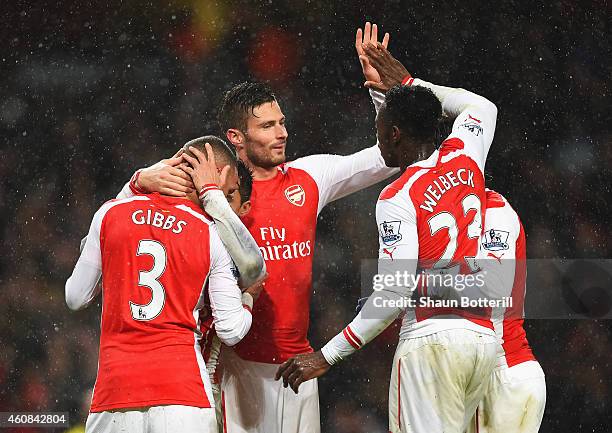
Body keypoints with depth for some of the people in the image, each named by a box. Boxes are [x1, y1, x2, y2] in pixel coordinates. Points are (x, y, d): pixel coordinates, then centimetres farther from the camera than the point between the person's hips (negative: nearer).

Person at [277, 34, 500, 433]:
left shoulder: (398, 198, -9)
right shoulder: (465, 160, 10)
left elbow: (396, 292, -16)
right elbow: (482, 106, 34)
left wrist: (327, 356, -13)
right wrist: (409, 84, 40)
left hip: (431, 342, -7)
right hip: (483, 338, 7)